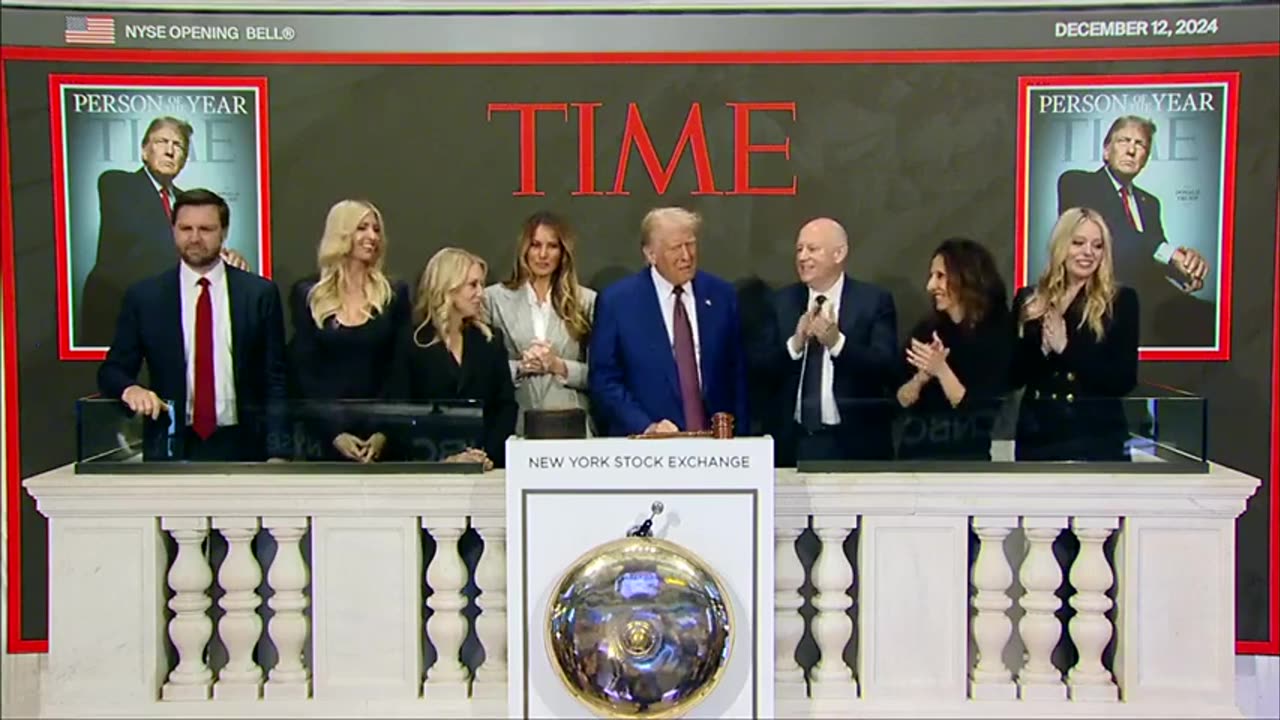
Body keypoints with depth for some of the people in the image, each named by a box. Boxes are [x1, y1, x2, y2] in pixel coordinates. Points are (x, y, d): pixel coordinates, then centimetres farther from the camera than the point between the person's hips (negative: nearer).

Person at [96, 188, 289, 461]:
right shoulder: (143, 296, 3)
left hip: (241, 446, 0)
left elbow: (276, 380, 1)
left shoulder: (260, 293, 1)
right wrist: (130, 389, -16)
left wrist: (278, 452, -7)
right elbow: (111, 371, 8)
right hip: (171, 448, 1)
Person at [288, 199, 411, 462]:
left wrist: (383, 432, -11)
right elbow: (302, 371, 0)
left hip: (380, 435, 0)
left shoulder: (395, 294, 4)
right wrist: (334, 433, -11)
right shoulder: (306, 294, 3)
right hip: (324, 434, 0)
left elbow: (401, 370, 1)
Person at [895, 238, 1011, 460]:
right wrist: (922, 376, -16)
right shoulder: (926, 329, 5)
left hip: (965, 457, -4)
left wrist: (941, 370, -22)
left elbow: (980, 414, -13)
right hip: (914, 453, 4)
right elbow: (901, 399, 3)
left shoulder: (995, 336, -7)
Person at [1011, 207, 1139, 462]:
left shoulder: (1121, 300, 1)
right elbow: (1012, 377, 4)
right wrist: (1041, 346, -14)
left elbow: (1124, 380, -7)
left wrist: (1066, 348, -15)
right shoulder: (1028, 300, 8)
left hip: (1097, 438, -2)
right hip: (1037, 437, 3)